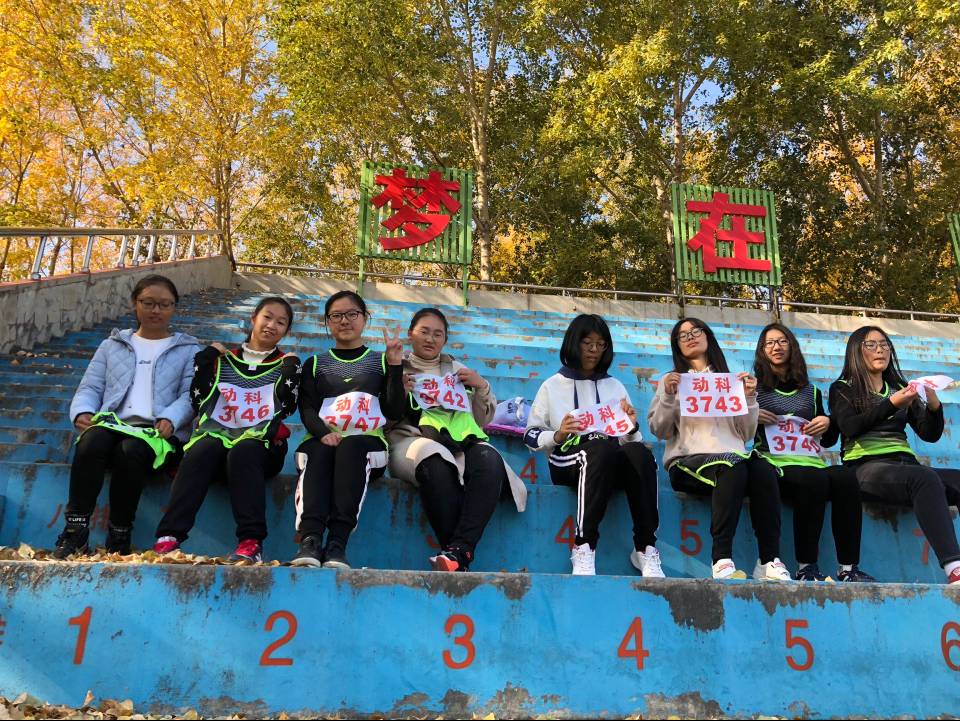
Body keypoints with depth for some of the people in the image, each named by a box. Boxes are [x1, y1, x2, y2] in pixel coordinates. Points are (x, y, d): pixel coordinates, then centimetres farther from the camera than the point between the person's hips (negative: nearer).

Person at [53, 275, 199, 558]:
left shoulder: (188, 350, 18)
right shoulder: (113, 345, 26)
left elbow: (190, 395, 5)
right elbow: (90, 387, 19)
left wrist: (170, 419, -16)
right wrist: (83, 412, -5)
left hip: (159, 432, -2)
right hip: (112, 424, 2)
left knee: (130, 450, -37)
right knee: (93, 440, -34)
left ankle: (119, 535, -23)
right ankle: (75, 530, -28)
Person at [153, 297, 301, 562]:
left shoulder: (285, 365, 17)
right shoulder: (224, 360, 20)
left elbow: (288, 406, 2)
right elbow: (198, 401, 11)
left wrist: (291, 370, -5)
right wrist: (206, 359, 6)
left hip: (261, 444, -2)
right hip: (218, 436, 2)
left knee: (242, 452, -36)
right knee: (201, 450, -32)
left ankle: (251, 542, -45)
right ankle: (170, 535, -38)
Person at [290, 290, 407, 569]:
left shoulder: (380, 361, 21)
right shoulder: (316, 364, 24)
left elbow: (395, 412, 8)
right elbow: (306, 408, 8)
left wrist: (395, 366, -2)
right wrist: (322, 433, -15)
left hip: (366, 442, -1)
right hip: (322, 440, 1)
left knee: (349, 447, -36)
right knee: (319, 453, -35)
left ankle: (338, 543, -46)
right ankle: (310, 540, -50)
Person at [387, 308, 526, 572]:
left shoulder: (457, 370, 30)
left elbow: (482, 420, 28)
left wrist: (482, 387, 11)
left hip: (460, 442, 3)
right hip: (413, 439, -2)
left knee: (490, 460, -35)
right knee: (435, 459, -41)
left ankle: (458, 551, -44)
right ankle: (461, 559, -40)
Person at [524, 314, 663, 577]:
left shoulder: (615, 387, 23)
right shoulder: (553, 386, 16)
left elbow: (629, 440, 18)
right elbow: (531, 437, 9)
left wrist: (632, 427, -4)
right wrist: (558, 435, -10)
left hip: (613, 461, 3)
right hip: (567, 459, -2)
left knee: (639, 452, -34)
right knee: (601, 449, -38)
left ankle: (645, 548, -27)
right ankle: (583, 548, -35)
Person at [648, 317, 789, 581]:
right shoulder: (673, 380, 20)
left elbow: (746, 434, 18)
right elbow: (659, 430, 8)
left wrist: (749, 398, 5)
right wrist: (668, 397, -6)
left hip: (734, 457, 3)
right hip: (689, 460, -3)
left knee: (764, 470, -31)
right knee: (732, 468, -36)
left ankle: (769, 561, -30)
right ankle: (722, 559, -38)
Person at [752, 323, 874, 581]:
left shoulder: (811, 392, 24)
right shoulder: (754, 387, 14)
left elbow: (828, 441, 27)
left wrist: (828, 424, 6)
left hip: (810, 460, 4)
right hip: (773, 461, -4)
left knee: (846, 478, -29)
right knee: (814, 480, -35)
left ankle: (848, 568, -23)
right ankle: (805, 567, -28)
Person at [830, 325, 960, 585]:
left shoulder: (900, 387, 25)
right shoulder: (842, 389, 13)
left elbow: (930, 435, 17)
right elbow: (850, 428, -7)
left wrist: (934, 406, -3)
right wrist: (891, 404, -16)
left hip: (905, 464, 5)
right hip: (866, 465, -5)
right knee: (925, 477, -35)